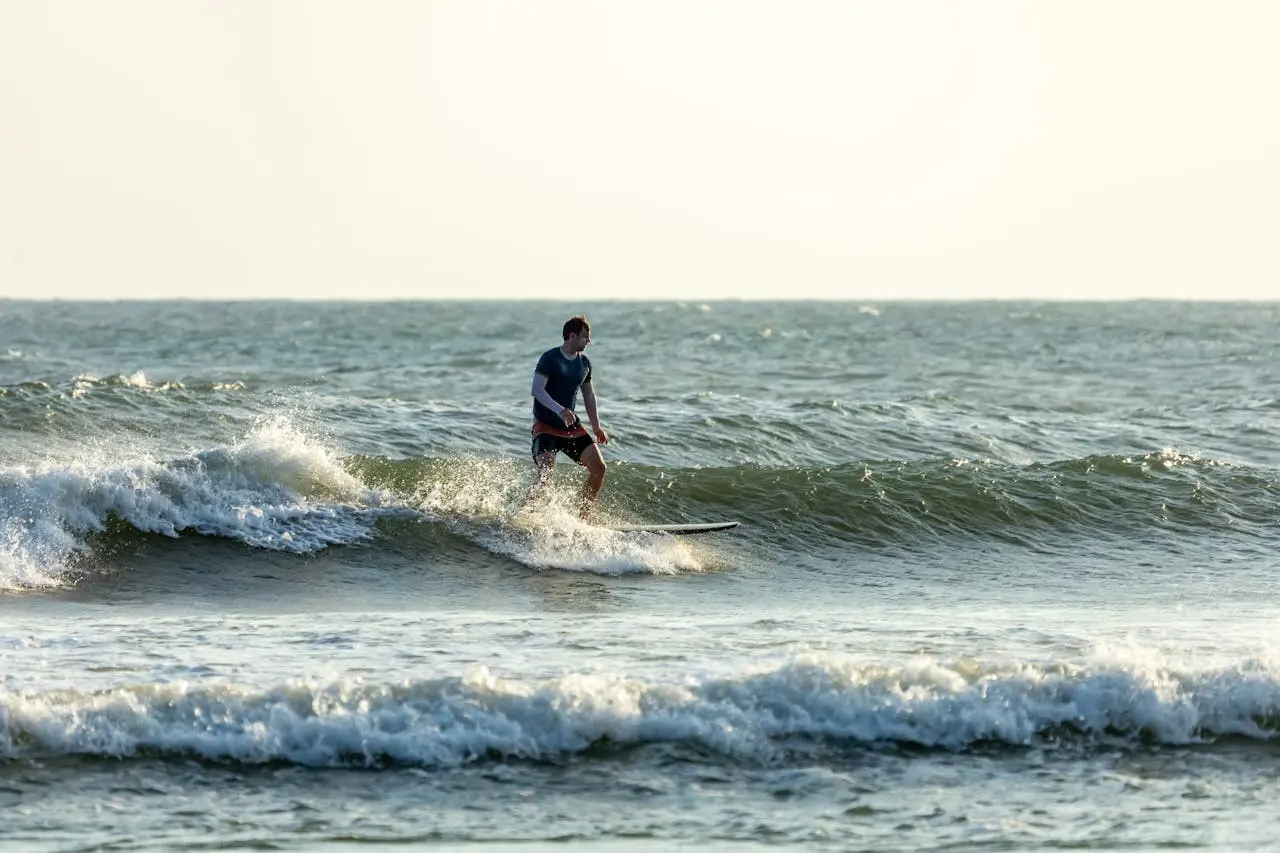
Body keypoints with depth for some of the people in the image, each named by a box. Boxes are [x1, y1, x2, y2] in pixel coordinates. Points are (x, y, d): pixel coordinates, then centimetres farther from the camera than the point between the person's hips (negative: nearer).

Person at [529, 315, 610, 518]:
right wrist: (559, 410, -36)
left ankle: (584, 517, 6)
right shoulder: (550, 358, -12)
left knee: (599, 467, -4)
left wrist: (596, 426, 16)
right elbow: (537, 390, -22)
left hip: (571, 426, 7)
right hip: (545, 427, -7)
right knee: (545, 476, -21)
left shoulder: (584, 363, 10)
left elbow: (588, 395, 22)